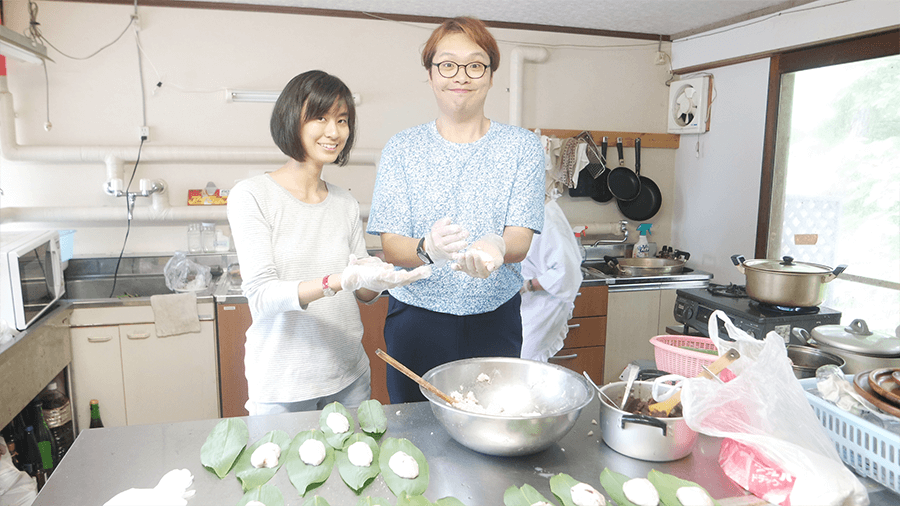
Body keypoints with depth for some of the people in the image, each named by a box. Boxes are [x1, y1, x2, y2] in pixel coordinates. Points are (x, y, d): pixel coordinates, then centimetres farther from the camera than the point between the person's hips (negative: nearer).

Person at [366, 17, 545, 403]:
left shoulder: (523, 147, 0)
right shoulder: (401, 149, 0)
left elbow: (520, 240, -8)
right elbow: (390, 248, -7)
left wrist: (496, 247, -32)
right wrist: (428, 249, -30)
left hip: (494, 323, 1)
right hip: (416, 324, 0)